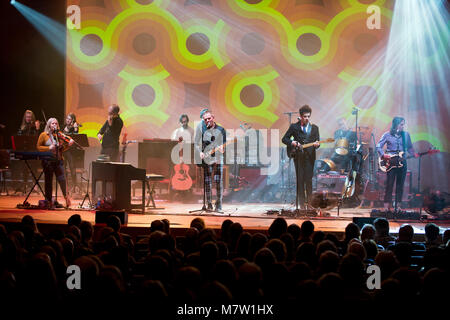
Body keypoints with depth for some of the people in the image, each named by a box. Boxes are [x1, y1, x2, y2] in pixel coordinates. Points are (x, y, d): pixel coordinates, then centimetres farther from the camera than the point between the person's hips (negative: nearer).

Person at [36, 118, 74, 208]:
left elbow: (62, 148, 13)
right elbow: (38, 147, 1)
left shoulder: (59, 135, 10)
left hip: (58, 160, 2)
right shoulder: (44, 135, 3)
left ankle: (66, 197, 6)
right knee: (48, 181, 5)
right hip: (48, 161, -2)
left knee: (62, 179, -9)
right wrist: (48, 148, -13)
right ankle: (48, 201, 14)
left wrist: (69, 143, -6)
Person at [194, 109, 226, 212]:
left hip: (218, 158, 0)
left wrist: (222, 148, -13)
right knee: (207, 182, -1)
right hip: (206, 159, 0)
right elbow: (196, 144, 6)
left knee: (218, 181, -4)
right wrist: (200, 152, -11)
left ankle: (219, 205, 3)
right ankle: (209, 204, 7)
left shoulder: (220, 129, 6)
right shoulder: (201, 129, 6)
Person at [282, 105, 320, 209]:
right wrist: (293, 143, -9)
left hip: (310, 157, 0)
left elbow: (317, 142, 9)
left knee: (308, 179, -7)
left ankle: (309, 201, 3)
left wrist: (317, 144, -15)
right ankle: (302, 204, 5)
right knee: (300, 180, 0)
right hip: (298, 157, 0)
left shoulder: (314, 128, 11)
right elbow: (284, 139, 8)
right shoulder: (294, 127, 7)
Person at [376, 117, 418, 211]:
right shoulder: (387, 135, 0)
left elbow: (409, 148, 15)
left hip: (402, 162, 3)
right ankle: (387, 207, -2)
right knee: (389, 184, -6)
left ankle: (398, 207, 11)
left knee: (400, 185, 4)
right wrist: (383, 155, -14)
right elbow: (378, 146, 1)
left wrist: (414, 154, -4)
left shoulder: (406, 135, 8)